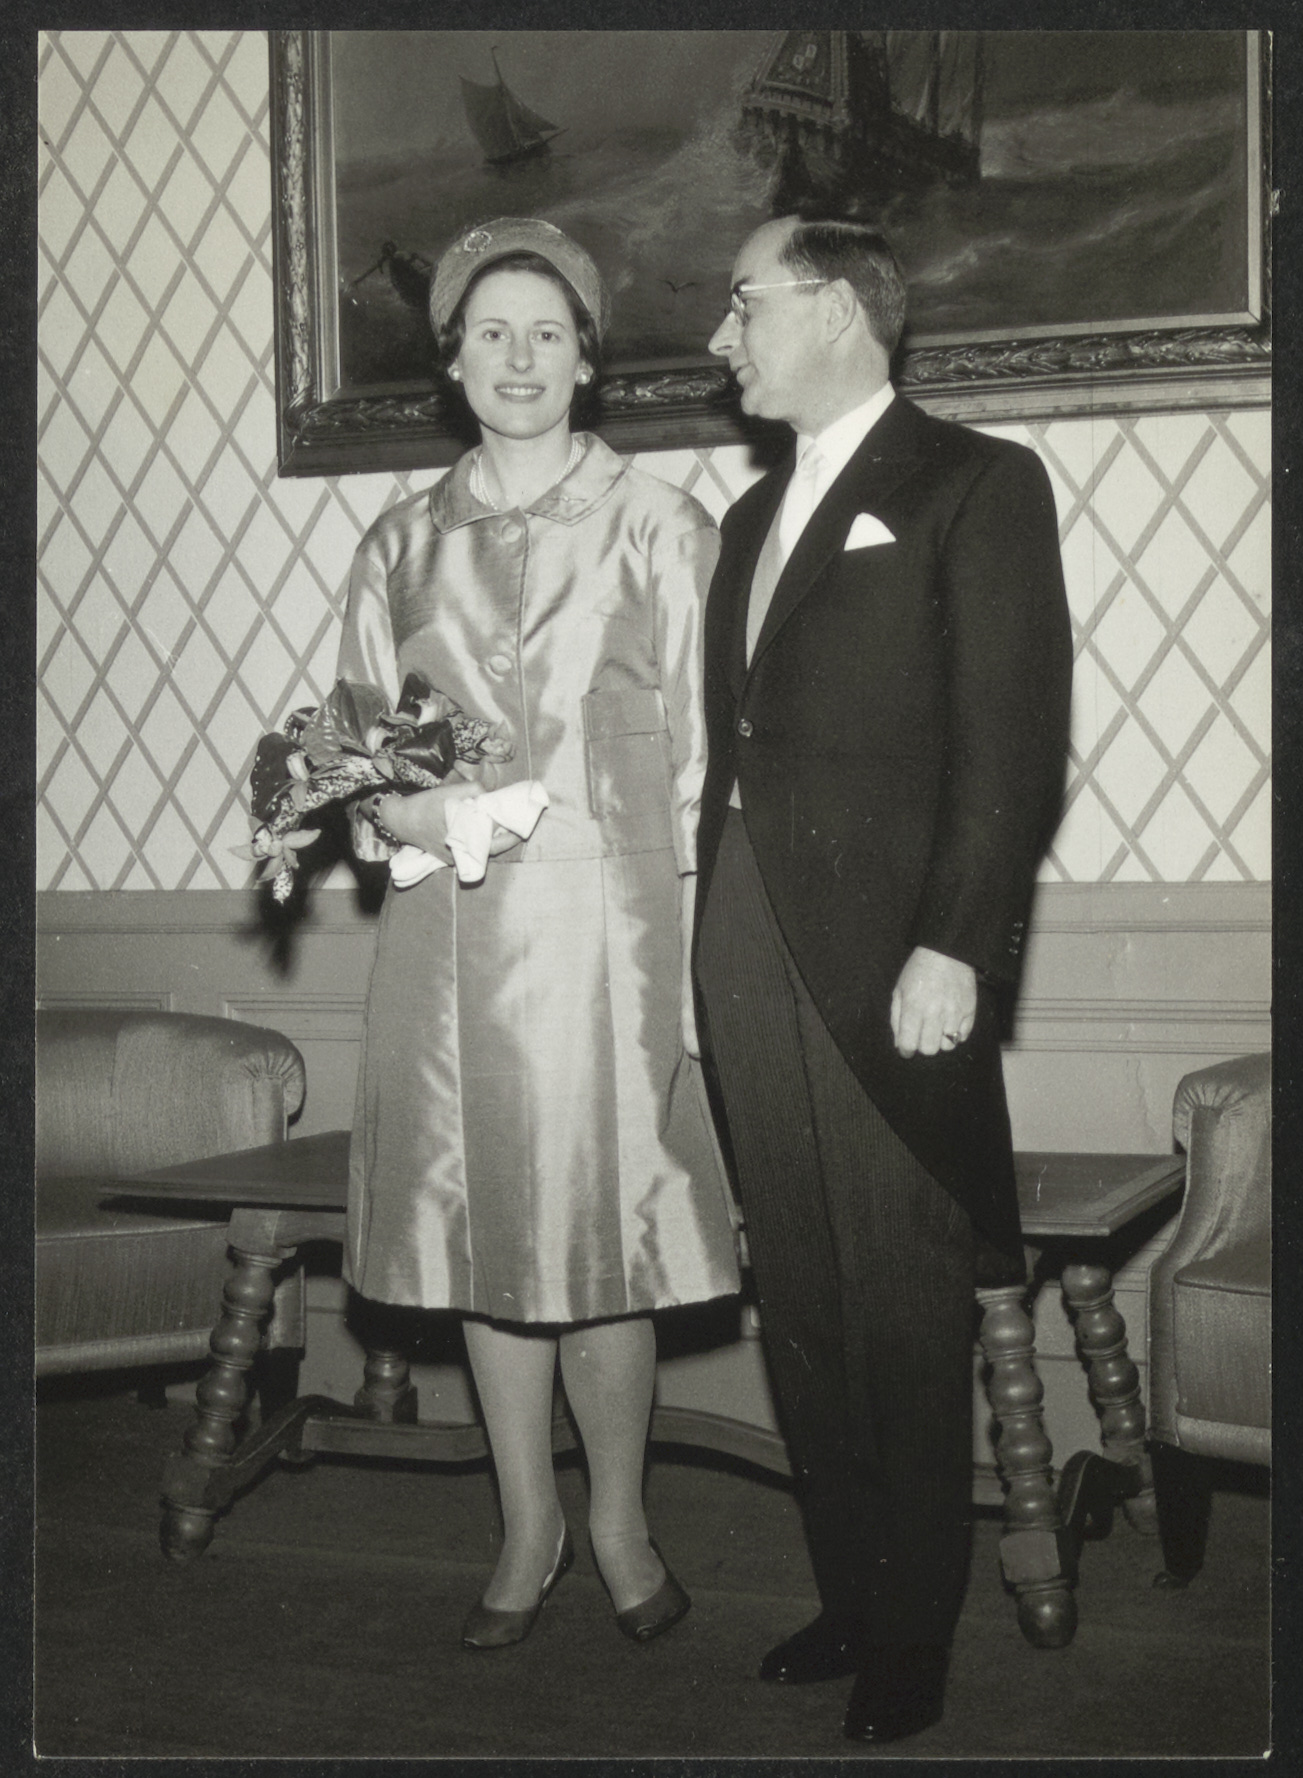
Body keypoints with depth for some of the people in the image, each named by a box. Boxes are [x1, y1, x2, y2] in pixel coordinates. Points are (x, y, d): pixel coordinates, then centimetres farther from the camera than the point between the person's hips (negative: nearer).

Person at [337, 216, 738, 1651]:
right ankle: (528, 1529, 26)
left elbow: (706, 762, 0)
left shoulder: (659, 530, 3)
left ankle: (617, 1520, 22)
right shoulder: (399, 548, 11)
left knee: (603, 1239, 0)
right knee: (485, 1234, 8)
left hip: (610, 924, -3)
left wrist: (699, 965, -6)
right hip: (451, 931, 3)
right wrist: (394, 808, -8)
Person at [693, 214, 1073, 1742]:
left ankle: (914, 1635, 17)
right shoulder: (754, 514, 21)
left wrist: (956, 946, -18)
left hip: (886, 958, -7)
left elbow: (1013, 740, -10)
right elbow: (730, 741, 16)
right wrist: (715, 926, 8)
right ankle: (845, 1597, 25)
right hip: (747, 947, 7)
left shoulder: (977, 485, -1)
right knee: (797, 1301, 12)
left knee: (903, 1310, 2)